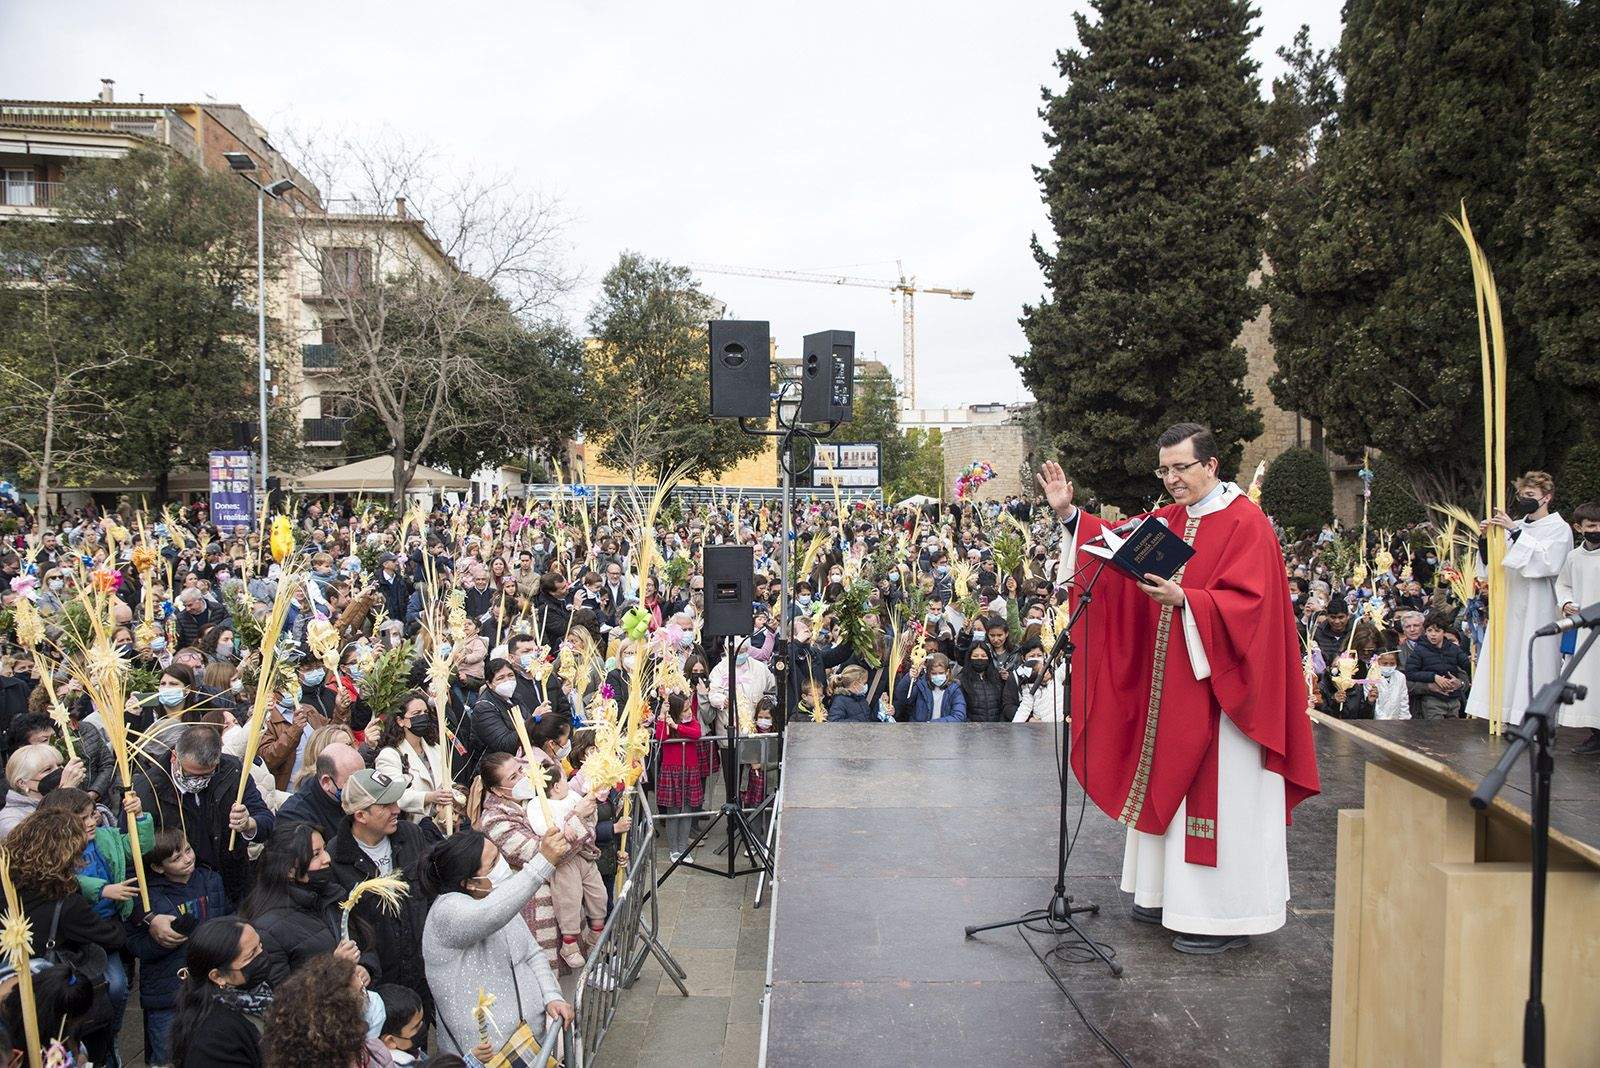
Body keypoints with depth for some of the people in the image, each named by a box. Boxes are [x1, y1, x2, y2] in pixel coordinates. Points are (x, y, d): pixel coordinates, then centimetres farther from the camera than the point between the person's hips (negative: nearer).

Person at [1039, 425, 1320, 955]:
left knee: (1217, 791, -3)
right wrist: (1069, 513, 0)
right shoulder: (1167, 520, 11)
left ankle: (1226, 917, 7)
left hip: (1218, 686, -8)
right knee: (1168, 785, 14)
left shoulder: (1247, 524, -12)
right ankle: (1174, 895, 27)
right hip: (1170, 682, 8)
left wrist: (1184, 600, -33)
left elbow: (1247, 603, -20)